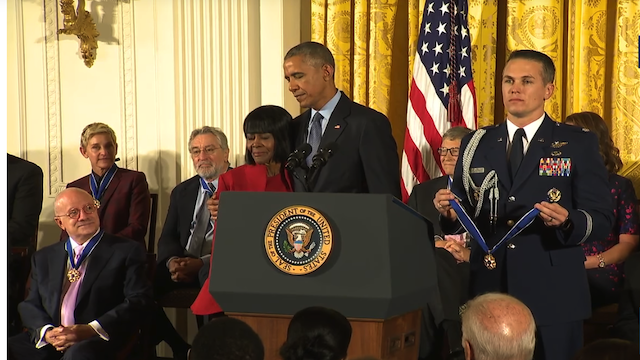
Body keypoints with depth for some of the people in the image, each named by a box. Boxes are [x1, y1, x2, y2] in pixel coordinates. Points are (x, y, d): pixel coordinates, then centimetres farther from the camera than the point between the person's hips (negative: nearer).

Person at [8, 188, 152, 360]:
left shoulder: (127, 252, 7)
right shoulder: (43, 258, 23)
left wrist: (90, 330, -14)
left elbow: (139, 301, -3)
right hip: (48, 344, 5)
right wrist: (46, 331, -6)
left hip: (99, 341, -5)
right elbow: (30, 305, 18)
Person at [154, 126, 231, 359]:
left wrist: (203, 262, -19)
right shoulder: (182, 191, 22)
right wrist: (172, 261, -8)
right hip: (183, 264, 5)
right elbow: (167, 237, 17)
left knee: (210, 276, -40)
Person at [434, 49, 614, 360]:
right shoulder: (476, 145, 12)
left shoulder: (578, 144, 2)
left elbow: (601, 219, -4)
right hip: (488, 291, 3)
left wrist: (567, 222, -24)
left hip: (552, 297, -3)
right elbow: (461, 216, 11)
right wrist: (449, 211, -11)